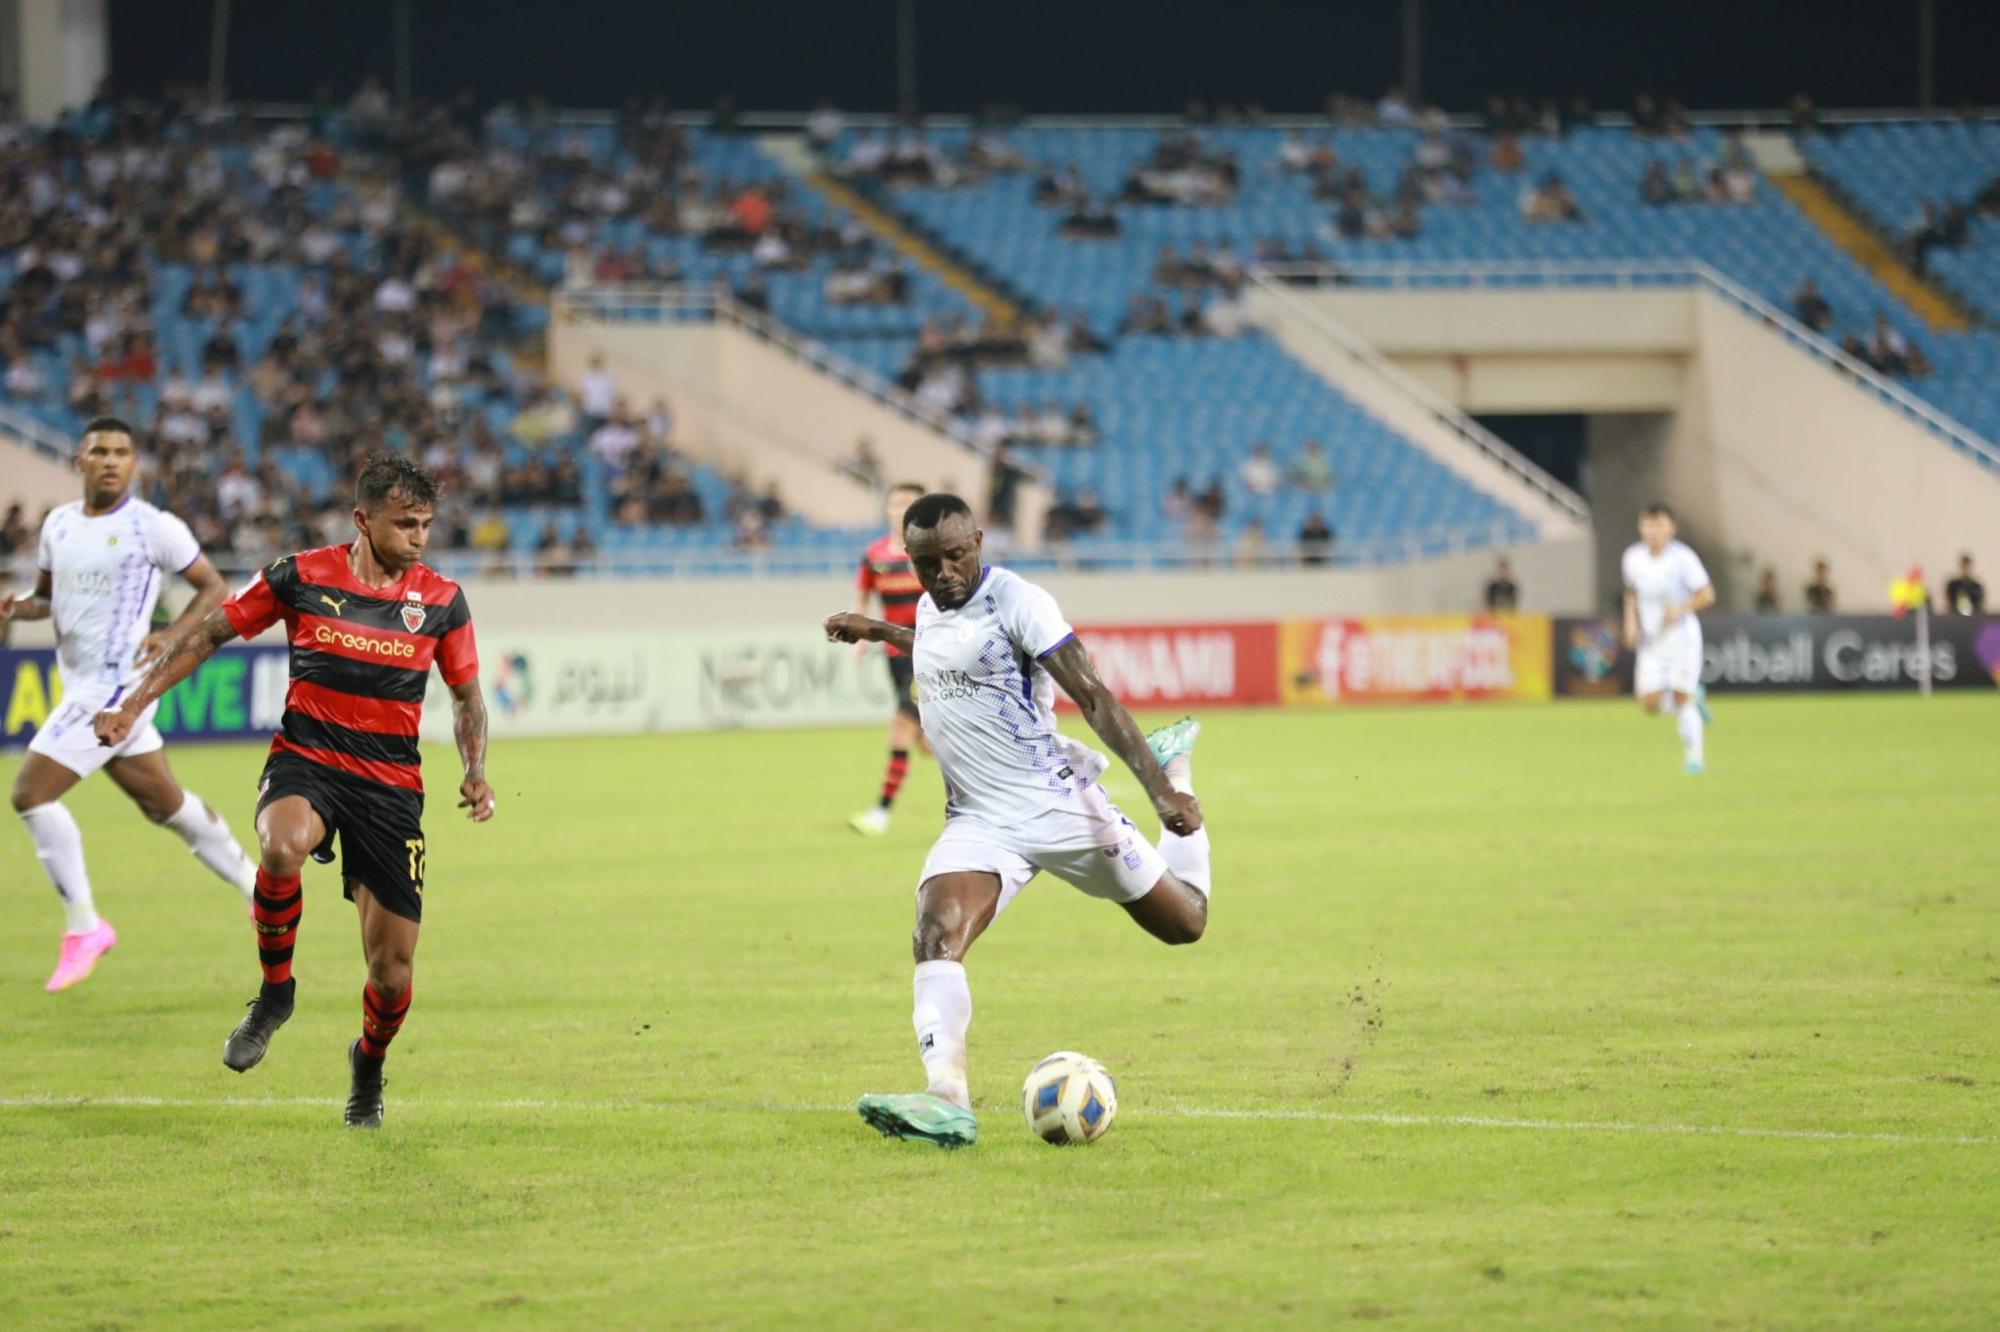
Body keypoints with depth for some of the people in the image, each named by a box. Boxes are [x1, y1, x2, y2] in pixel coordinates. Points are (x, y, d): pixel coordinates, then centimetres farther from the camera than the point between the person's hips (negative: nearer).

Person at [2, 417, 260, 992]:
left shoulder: (154, 528, -9)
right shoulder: (58, 524, 10)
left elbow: (213, 588, -2)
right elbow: (48, 597, 22)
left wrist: (172, 635, -18)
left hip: (117, 681, -8)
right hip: (82, 682, 8)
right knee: (164, 802, 16)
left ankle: (83, 927, -5)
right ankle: (258, 886, 30)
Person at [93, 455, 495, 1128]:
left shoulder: (442, 601, 2)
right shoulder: (302, 577, -3)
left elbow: (467, 697, 15)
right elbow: (210, 634, 8)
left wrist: (475, 772, -3)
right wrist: (134, 704, 4)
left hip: (391, 787, 2)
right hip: (304, 762, -2)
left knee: (392, 968, -2)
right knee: (283, 847, -39)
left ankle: (369, 1067, 34)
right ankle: (275, 991, -12)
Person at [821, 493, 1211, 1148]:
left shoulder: (1014, 601, -15)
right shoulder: (929, 608, 8)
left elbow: (1094, 696, -19)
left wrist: (1161, 788, -27)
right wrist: (878, 631, 39)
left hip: (1058, 805, -5)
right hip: (978, 823, 5)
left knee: (1185, 922, 10)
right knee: (936, 934, -26)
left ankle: (1173, 764, 36)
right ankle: (946, 1103, -39)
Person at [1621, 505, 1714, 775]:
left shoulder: (1682, 558, -13)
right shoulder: (1633, 557, 1)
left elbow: (1707, 594, -10)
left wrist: (1680, 610, -24)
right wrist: (1631, 622, 3)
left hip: (1682, 637, -4)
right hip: (1651, 640, 4)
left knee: (1681, 697, -10)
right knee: (1650, 702, -6)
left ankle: (1694, 756, 5)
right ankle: (1694, 698, 25)